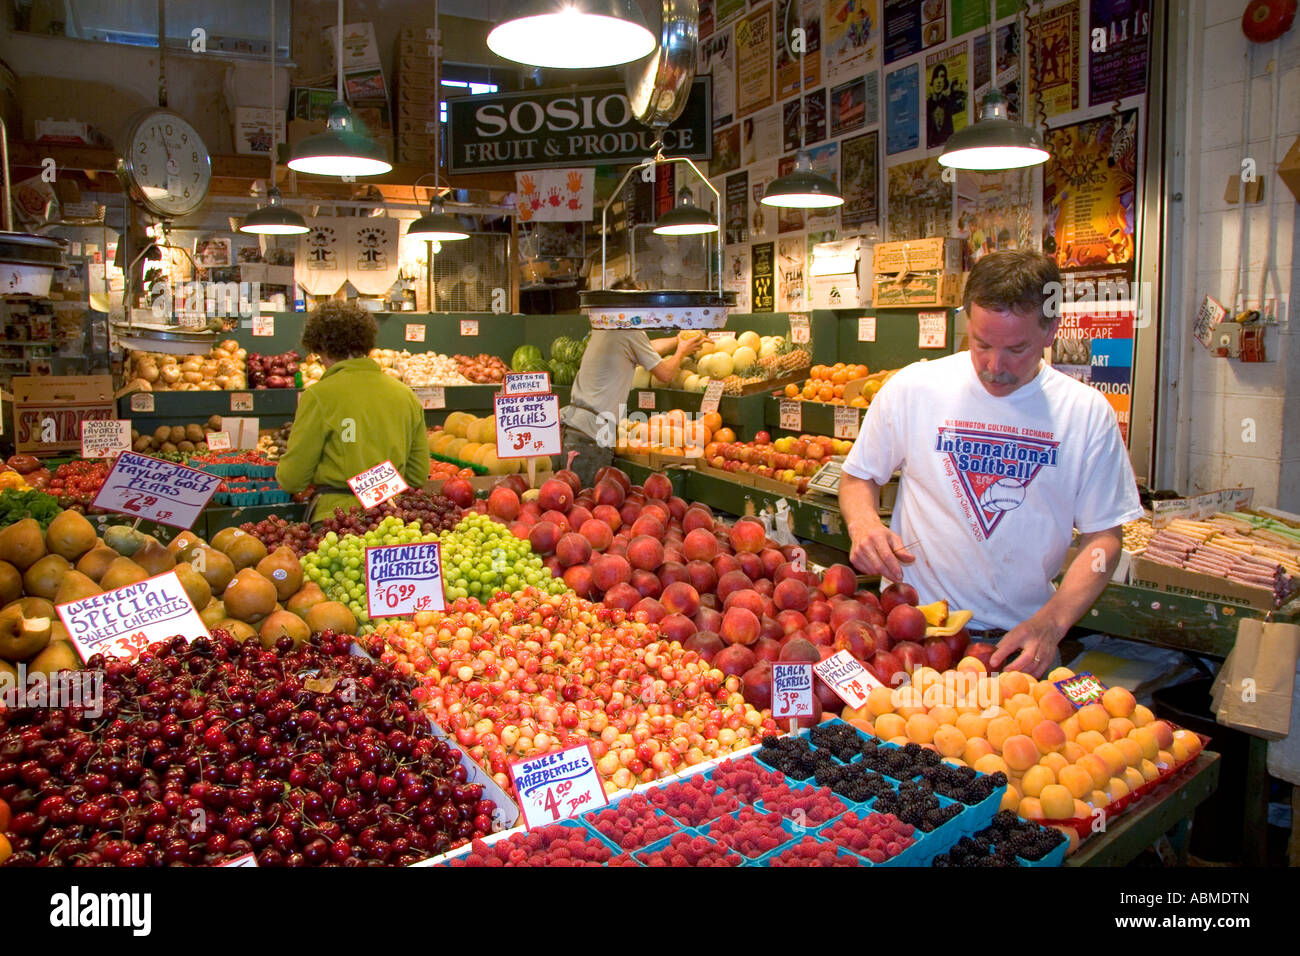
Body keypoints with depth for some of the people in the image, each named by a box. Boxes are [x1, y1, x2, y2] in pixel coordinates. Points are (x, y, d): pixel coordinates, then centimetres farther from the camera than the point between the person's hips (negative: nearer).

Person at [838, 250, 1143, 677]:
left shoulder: (1088, 414, 0)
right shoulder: (910, 389, -3)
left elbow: (1102, 537, 3)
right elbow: (859, 476, 10)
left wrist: (1051, 623, -11)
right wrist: (864, 523, -12)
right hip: (913, 624, -1)